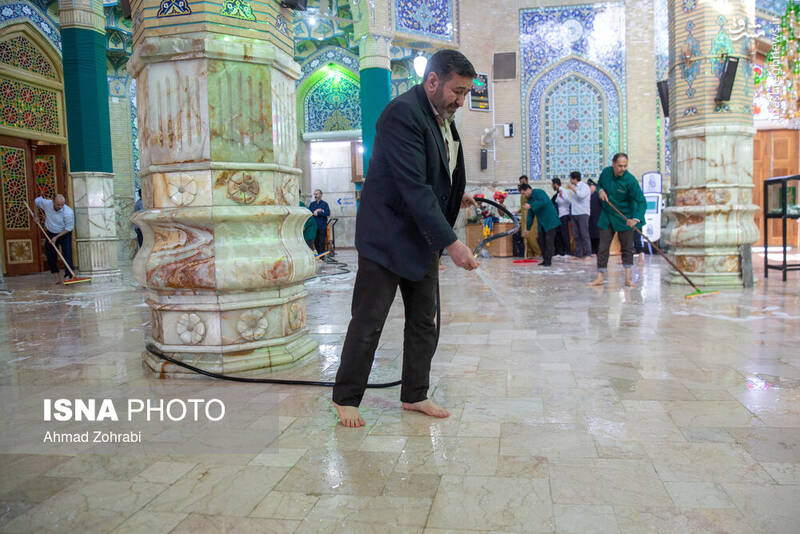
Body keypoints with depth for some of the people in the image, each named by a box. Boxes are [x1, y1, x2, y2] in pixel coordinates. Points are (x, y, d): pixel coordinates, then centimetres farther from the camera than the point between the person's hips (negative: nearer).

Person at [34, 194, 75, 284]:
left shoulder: (68, 212, -28)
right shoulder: (46, 203, -18)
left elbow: (68, 228, -19)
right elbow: (37, 200, 7)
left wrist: (56, 237, -20)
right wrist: (36, 216, 7)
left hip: (64, 234, -4)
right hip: (50, 233, 4)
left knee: (67, 254, -16)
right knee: (50, 255, 4)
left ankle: (67, 276, -21)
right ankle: (56, 275, 17)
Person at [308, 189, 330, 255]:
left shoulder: (324, 204, 2)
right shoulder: (312, 204, 14)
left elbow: (328, 213, -11)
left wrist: (318, 213, -13)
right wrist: (315, 211, -10)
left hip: (322, 227, -4)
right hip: (314, 226, 4)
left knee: (322, 242, -6)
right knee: (316, 242, 6)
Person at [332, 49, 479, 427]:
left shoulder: (442, 116, 11)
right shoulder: (403, 113, -19)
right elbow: (413, 187, -27)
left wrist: (454, 198, 6)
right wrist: (451, 243, -28)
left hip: (423, 237, 9)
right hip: (388, 235, -9)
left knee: (424, 321, 12)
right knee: (368, 322, 0)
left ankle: (414, 395, 25)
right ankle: (346, 399, 15)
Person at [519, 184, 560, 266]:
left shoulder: (539, 192, -12)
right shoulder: (529, 200, 12)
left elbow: (544, 202, -32)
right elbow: (530, 215, 15)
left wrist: (530, 206, -34)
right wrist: (527, 228, 11)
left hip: (550, 221, -8)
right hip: (542, 224, 8)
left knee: (549, 241, -9)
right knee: (541, 241, 7)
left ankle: (548, 261, -6)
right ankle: (545, 260, 16)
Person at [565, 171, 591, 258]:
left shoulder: (584, 186, -4)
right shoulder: (574, 187, 18)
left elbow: (582, 195, -22)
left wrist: (572, 188, -15)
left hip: (583, 213, -7)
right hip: (574, 213, 7)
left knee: (584, 234, -8)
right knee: (576, 235, 6)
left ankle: (588, 254, -6)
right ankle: (578, 254, 9)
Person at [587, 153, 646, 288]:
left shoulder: (630, 180, -21)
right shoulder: (606, 172, -7)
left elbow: (641, 202, -23)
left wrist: (636, 219, -38)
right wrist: (601, 190, -8)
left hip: (625, 218, -3)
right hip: (607, 216, 3)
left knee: (627, 248, 3)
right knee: (603, 247, 3)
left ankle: (628, 278, 9)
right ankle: (600, 277, 10)